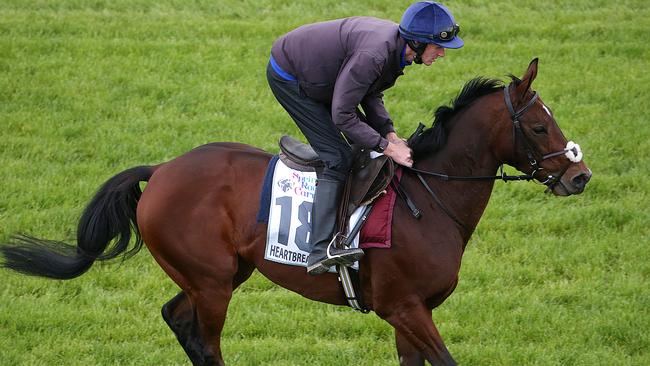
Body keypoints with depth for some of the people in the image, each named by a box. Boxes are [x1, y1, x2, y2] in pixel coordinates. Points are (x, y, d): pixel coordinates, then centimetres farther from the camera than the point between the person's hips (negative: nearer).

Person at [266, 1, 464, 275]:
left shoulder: (396, 48, -7)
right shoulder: (372, 55, -36)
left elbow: (370, 95, 5)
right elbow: (342, 115, -31)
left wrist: (390, 134, -9)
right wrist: (387, 147, -28)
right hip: (288, 78, -10)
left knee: (365, 143, 15)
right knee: (338, 158, -17)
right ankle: (320, 251, -25)